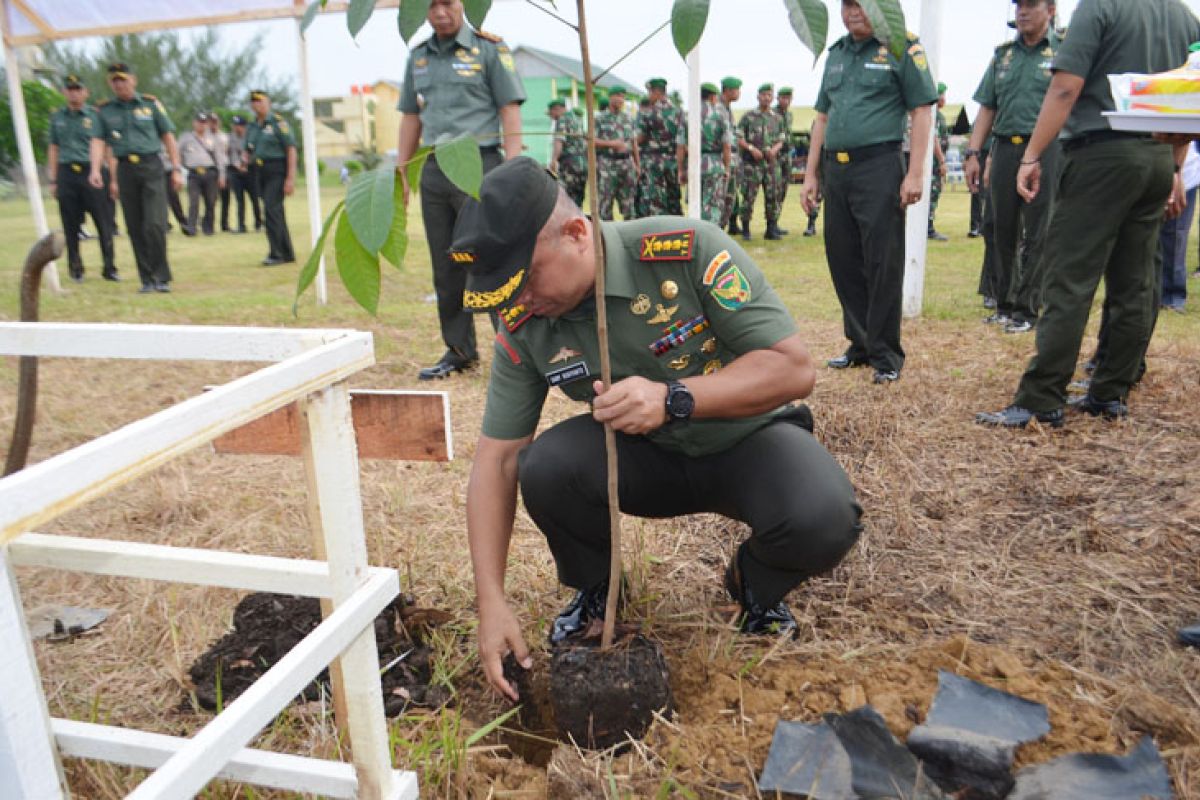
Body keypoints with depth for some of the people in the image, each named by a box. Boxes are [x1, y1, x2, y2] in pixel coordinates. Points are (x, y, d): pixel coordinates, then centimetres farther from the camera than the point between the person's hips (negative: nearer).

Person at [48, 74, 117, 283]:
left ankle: (109, 268, 0)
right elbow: (53, 149, 16)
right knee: (70, 225, 4)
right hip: (66, 174, 3)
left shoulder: (94, 115, 5)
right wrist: (53, 180, 11)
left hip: (90, 172, -3)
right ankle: (75, 269, 13)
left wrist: (96, 172, -13)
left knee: (103, 222, -6)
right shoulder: (57, 117, 14)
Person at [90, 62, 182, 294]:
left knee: (155, 224, -14)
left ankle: (161, 277, -3)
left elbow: (168, 137, 7)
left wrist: (176, 169, 1)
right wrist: (95, 170, -13)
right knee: (135, 229, 3)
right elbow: (98, 142, 3)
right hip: (125, 170, 2)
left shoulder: (150, 104, 7)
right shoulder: (104, 110, 10)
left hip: (152, 167, -2)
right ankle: (147, 279, 10)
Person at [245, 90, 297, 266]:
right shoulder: (251, 126, 15)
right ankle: (287, 254, 16)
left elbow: (291, 149, -10)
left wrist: (290, 178, -16)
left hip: (277, 170, -7)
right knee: (275, 212, 9)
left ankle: (276, 254, -13)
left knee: (271, 209, -16)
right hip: (261, 172, 7)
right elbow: (248, 150, 22)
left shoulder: (278, 122, -5)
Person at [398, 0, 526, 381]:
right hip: (434, 170, 6)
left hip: (478, 164, -6)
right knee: (446, 267, 8)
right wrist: (401, 174, 14)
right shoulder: (418, 56, 16)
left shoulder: (489, 48, 0)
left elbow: (510, 110, -6)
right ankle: (459, 351, 17)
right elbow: (411, 118, 19)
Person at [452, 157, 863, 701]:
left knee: (824, 520, -32)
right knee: (544, 466, -27)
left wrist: (672, 399, -38)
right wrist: (492, 602, -16)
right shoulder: (525, 328, -13)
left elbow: (794, 367, -23)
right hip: (647, 455, 3)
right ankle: (592, 589, 6)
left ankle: (757, 588, 6)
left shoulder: (689, 250, -25)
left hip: (746, 438, -2)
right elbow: (496, 459, -10)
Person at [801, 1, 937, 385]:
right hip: (835, 170, 6)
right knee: (843, 261, 8)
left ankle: (885, 354, 4)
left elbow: (921, 110, -4)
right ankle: (860, 343, 21)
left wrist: (916, 172, -13)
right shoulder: (835, 53, 18)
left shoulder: (902, 47, 0)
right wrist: (811, 173, 15)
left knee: (883, 263, -5)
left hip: (879, 166, -6)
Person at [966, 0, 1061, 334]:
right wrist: (973, 153, 6)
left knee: (1036, 234, -2)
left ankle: (1026, 309, 4)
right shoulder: (1003, 54, 16)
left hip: (1046, 148, -4)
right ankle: (1004, 304, 18)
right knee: (1003, 230, 7)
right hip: (1005, 149, 4)